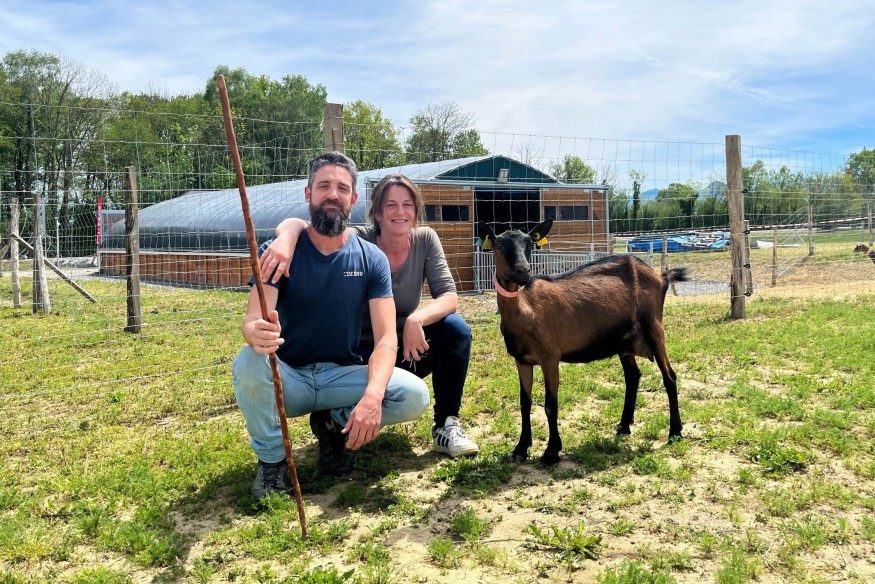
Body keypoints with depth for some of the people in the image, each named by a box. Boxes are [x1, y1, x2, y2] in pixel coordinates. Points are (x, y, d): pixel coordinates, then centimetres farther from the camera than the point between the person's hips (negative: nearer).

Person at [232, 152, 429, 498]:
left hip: (343, 375, 1)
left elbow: (386, 338, -14)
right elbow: (252, 320, -20)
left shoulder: (372, 259, -6)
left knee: (415, 396, -24)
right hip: (288, 378, -1)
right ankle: (271, 459, -6)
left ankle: (334, 422, 6)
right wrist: (257, 333, -48)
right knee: (248, 364, -35)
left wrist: (372, 396, -33)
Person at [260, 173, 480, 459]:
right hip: (361, 354, -3)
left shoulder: (425, 239, -7)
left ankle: (446, 426, -10)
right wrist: (288, 236, -51)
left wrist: (416, 319, -36)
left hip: (407, 350, 3)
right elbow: (297, 224, -26)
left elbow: (449, 296, -15)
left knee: (456, 328, -24)